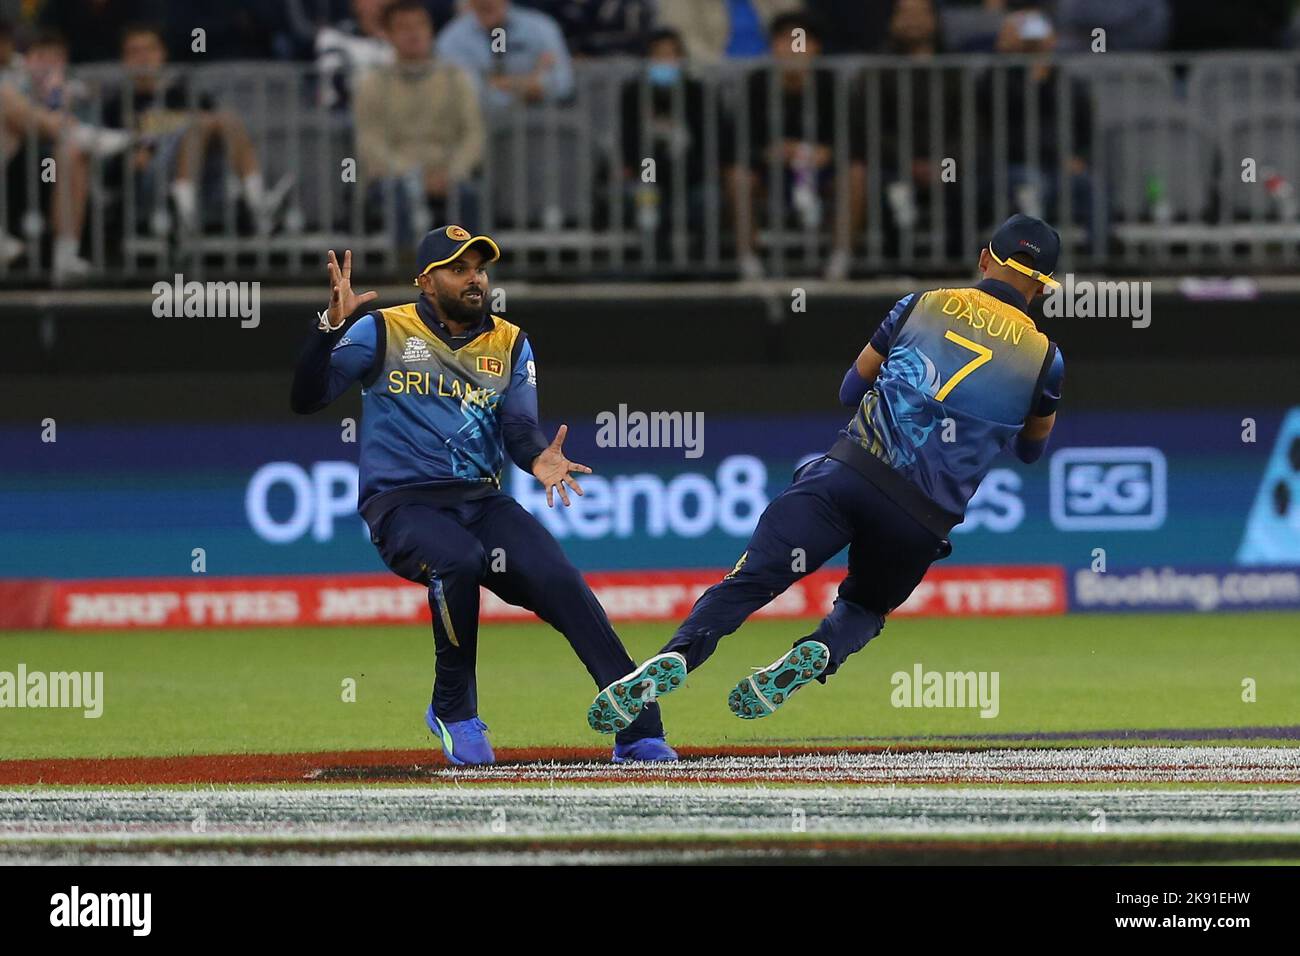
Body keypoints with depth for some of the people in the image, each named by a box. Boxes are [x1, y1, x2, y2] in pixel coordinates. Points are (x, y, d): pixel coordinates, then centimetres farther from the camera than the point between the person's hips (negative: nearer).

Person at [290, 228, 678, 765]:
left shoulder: (510, 346, 14)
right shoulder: (382, 332, 2)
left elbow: (520, 429, 3)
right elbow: (305, 398, -6)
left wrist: (538, 459, -22)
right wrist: (330, 325, -21)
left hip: (482, 502, 4)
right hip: (402, 505, -4)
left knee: (559, 579, -21)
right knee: (458, 560, -36)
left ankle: (638, 732, -24)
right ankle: (453, 711, -13)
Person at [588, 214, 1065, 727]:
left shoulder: (921, 306, 11)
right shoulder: (1045, 357, 9)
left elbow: (851, 389, 21)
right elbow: (1032, 448, 26)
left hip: (848, 474, -1)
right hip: (924, 520, 1)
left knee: (751, 579, -7)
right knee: (865, 607, 24)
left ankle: (676, 656, -31)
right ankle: (820, 653, -9)